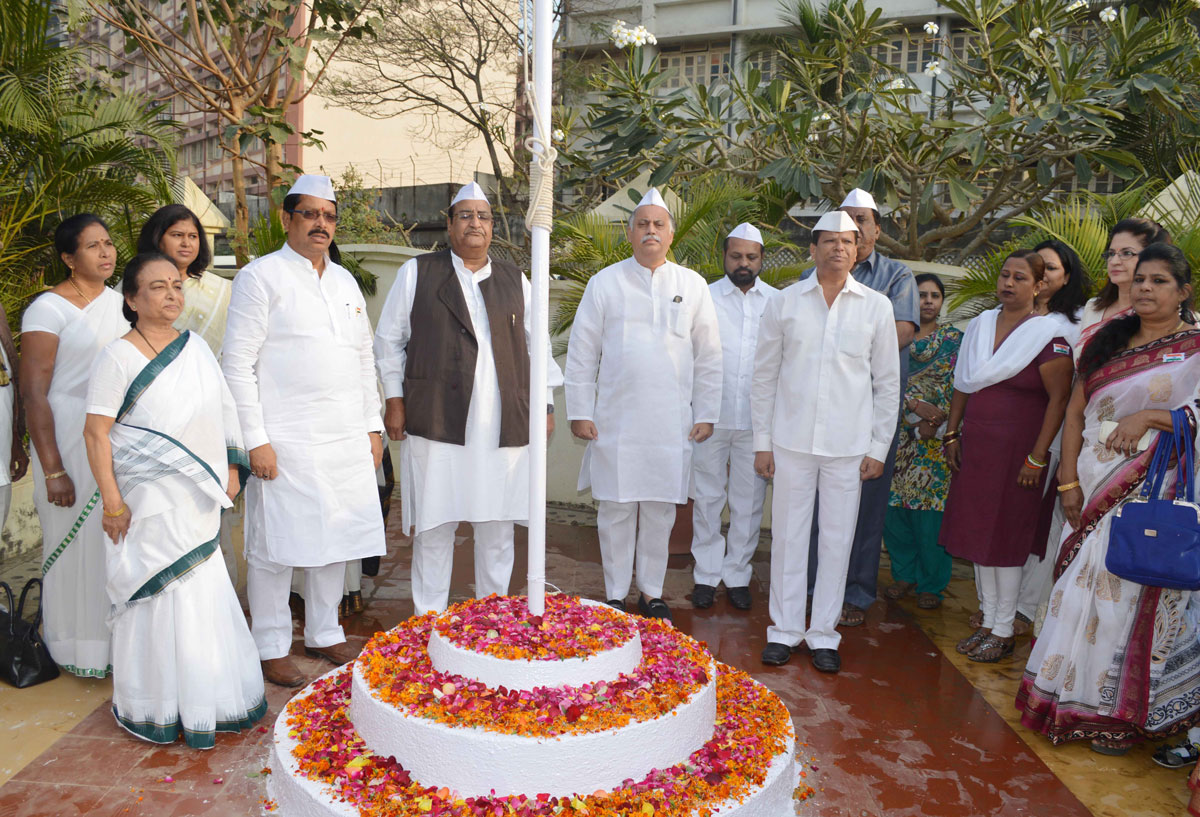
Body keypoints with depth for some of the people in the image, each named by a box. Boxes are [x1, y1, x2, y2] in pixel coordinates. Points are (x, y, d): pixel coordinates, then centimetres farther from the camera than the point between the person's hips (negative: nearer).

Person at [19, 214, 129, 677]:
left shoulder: (119, 303, 9)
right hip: (70, 436, -5)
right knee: (77, 540, 4)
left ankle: (118, 636, 29)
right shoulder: (48, 309, -10)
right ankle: (80, 647, 24)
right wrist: (53, 470, -16)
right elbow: (33, 393, -13)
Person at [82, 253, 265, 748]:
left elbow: (222, 411, 14)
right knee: (158, 594, 3)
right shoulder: (118, 357, -10)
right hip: (150, 499, -6)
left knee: (204, 591, 13)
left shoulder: (195, 346, 8)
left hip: (199, 498, 6)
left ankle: (207, 698, 31)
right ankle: (156, 708, 22)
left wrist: (231, 469, 9)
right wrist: (111, 501, -14)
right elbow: (96, 432, -11)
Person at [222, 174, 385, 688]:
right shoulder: (261, 276, -3)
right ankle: (272, 647, 17)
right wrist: (256, 440, -14)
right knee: (277, 547, 1)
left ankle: (324, 634, 27)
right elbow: (238, 363, -8)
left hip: (347, 439, 6)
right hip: (286, 442, -6)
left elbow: (365, 359, 20)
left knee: (335, 538, 12)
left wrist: (373, 426, 15)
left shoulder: (345, 281, 16)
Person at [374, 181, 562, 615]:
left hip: (503, 426, 2)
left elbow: (538, 345, 16)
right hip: (436, 422, -2)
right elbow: (389, 339, 10)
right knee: (434, 526, 2)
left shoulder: (515, 279, 14)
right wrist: (394, 400, 4)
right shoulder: (417, 273, 8)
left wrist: (545, 403, 11)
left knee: (498, 525, 8)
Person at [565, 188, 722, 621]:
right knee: (616, 511, 5)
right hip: (614, 420, -1)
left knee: (660, 512, 8)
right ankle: (615, 594, 20)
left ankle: (651, 592, 24)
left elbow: (708, 357, 10)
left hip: (671, 422, 1)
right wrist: (580, 412, -1)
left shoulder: (692, 285, 7)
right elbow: (581, 353, 4)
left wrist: (706, 415, 6)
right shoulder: (605, 283, 4)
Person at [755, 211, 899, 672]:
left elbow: (887, 383, 6)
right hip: (791, 441, 0)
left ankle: (824, 634, 21)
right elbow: (764, 375, 6)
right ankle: (784, 630, 20)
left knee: (837, 539, 6)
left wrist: (879, 448, 2)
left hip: (849, 445, 0)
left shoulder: (876, 307, 4)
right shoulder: (785, 303, 3)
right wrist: (762, 441, 2)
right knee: (788, 536, 6)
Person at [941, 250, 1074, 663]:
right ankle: (987, 622, 24)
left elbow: (1060, 399, -12)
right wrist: (952, 434, 9)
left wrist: (1037, 457, -15)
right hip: (974, 449, 6)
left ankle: (1003, 632, 16)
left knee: (1006, 540, 2)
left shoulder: (1047, 335, -9)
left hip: (1015, 453, -5)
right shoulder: (980, 325, 8)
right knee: (979, 536, 11)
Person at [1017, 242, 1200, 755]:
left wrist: (1152, 416, -21)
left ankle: (1120, 713, 16)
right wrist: (1069, 480, 3)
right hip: (1096, 486, 4)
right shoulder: (1107, 343, 12)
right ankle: (1074, 697, 21)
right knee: (1084, 585, 7)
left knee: (1131, 591, 0)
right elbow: (1076, 413, 10)